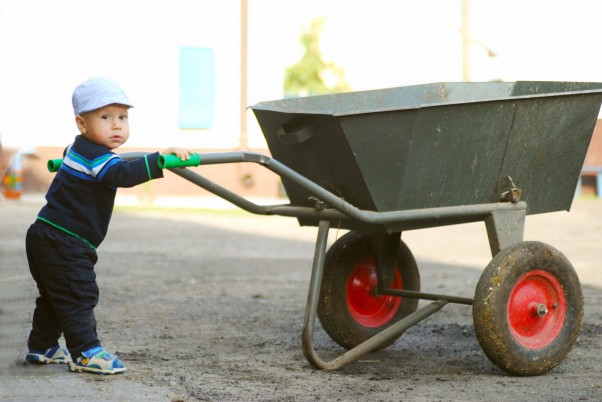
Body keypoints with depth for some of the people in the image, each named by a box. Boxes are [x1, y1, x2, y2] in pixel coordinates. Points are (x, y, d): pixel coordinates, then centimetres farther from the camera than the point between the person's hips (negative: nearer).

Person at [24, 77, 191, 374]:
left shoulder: (78, 149, 14)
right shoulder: (95, 156, -20)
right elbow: (124, 174, -36)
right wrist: (160, 159, -42)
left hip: (46, 238, 11)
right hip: (63, 243, -11)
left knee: (54, 296, 20)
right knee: (78, 295, -9)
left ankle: (41, 347, 30)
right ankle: (86, 352, -8)